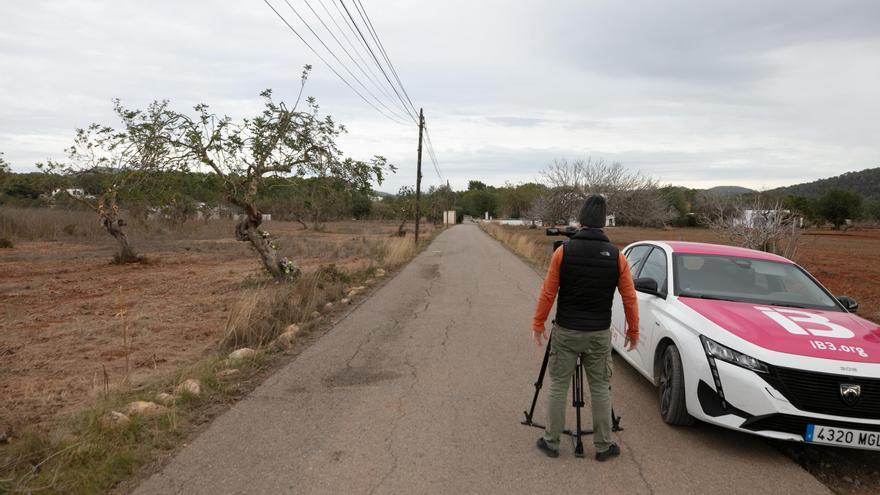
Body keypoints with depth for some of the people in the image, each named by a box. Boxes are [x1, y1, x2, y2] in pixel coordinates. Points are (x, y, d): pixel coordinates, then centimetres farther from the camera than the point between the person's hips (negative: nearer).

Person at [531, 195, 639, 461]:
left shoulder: (564, 251, -8)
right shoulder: (616, 255, -4)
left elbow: (548, 293, -7)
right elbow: (629, 298, -1)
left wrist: (538, 324, 3)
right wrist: (633, 331, 11)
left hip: (565, 331, -1)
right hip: (599, 334, 1)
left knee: (558, 386, 9)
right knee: (600, 389, 12)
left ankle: (551, 442, 18)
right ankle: (603, 446, 20)